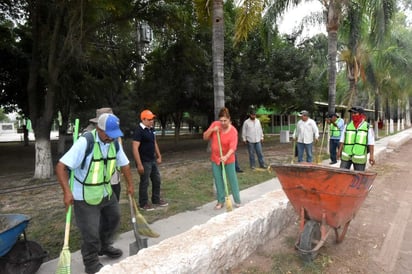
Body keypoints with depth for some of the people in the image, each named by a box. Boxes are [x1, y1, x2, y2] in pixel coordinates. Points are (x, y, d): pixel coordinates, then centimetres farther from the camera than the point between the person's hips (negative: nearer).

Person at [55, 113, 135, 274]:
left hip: (106, 192, 7)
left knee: (114, 218, 22)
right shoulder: (85, 142, -26)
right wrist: (67, 191, -36)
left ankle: (104, 247, 47)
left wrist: (130, 185, 10)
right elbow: (61, 167, -28)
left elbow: (124, 164, 8)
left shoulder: (115, 143, -6)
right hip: (85, 197, -7)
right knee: (91, 233, 0)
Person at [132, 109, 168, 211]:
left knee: (157, 180, 16)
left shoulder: (151, 129, 7)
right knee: (144, 182, 4)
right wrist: (139, 164, -23)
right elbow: (135, 148, -22)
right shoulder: (139, 131, -18)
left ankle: (156, 200, 32)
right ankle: (143, 204, 19)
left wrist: (159, 156, 16)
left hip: (153, 160, 8)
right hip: (144, 162, -8)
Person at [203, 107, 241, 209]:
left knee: (232, 179, 7)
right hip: (215, 158, 3)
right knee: (218, 181, 9)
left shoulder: (233, 131, -18)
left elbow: (233, 147, -28)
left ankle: (237, 201, 21)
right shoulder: (215, 124, -7)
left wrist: (226, 157, -45)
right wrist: (212, 130, -20)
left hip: (228, 159, -3)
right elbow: (205, 137, -2)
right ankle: (220, 201, 21)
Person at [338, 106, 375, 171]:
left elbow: (371, 143, 0)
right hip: (346, 156, 2)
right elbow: (342, 140, 11)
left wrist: (371, 155, -6)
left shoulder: (368, 127, 3)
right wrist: (339, 151, 5)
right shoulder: (347, 126, 9)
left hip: (359, 157, -2)